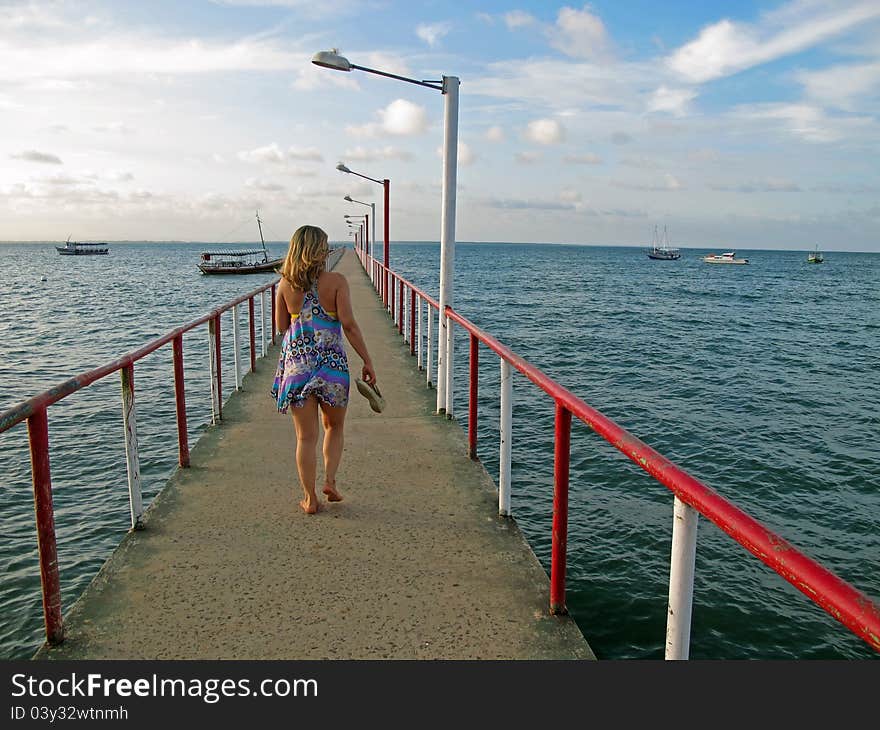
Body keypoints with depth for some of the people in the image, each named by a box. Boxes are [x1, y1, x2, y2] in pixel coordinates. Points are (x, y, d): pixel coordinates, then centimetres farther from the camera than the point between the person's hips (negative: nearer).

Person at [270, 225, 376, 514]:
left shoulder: (285, 285, 0)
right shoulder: (336, 281, -8)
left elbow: (281, 326, 8)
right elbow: (349, 325, -12)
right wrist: (367, 361, -6)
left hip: (296, 362, 2)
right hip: (331, 362, -2)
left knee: (306, 436, 9)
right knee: (334, 426, 22)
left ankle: (310, 499, 16)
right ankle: (330, 480, 11)